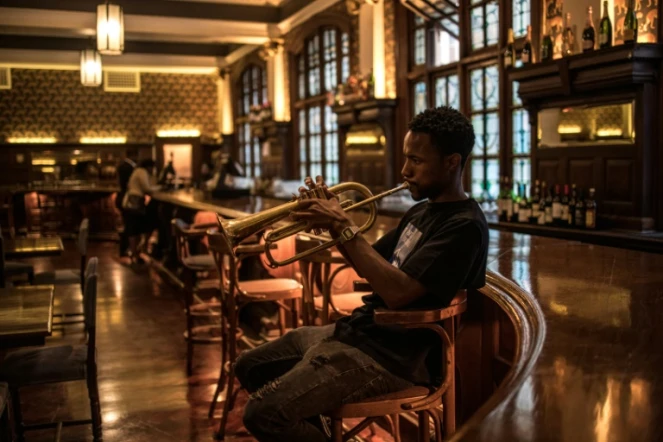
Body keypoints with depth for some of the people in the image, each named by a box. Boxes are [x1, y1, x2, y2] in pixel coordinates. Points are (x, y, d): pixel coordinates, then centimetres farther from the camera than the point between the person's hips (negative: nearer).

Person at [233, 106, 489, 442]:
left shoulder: (464, 225, -17)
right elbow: (370, 265, 16)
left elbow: (397, 292, -26)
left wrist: (345, 227, -22)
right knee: (250, 368, 15)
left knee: (264, 413, -21)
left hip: (396, 355, -10)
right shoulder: (422, 210, 14)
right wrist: (334, 221, 0)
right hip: (360, 328, 10)